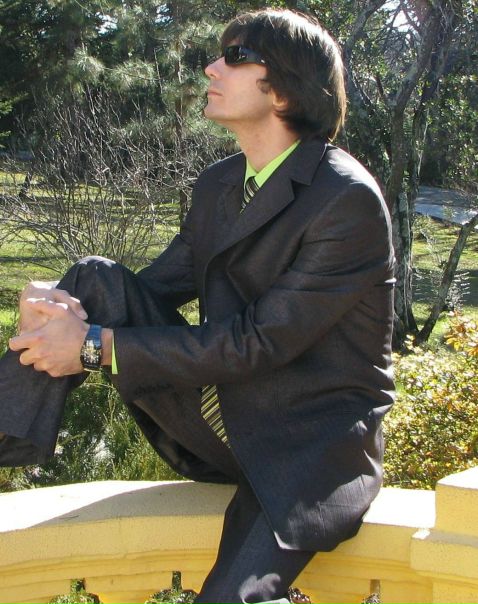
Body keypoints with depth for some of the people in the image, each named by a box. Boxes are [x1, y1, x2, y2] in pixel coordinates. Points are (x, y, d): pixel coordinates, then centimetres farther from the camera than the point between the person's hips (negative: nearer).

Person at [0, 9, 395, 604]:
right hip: (220, 417, 7)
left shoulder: (349, 201, -17)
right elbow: (155, 288, 9)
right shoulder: (218, 183, 8)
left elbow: (262, 340, -20)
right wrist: (61, 305, -14)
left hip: (313, 439, -7)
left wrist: (99, 346, -21)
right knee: (96, 280, -9)